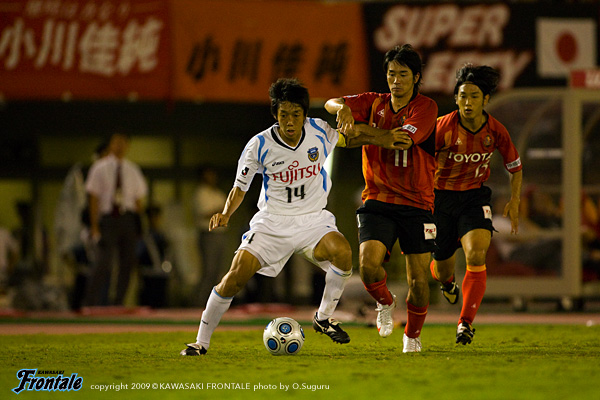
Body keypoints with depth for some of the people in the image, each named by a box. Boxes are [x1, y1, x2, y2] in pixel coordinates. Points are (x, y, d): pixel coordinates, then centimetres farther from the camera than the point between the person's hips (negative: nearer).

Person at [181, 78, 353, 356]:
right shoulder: (260, 145, -9)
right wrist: (225, 214, -17)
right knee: (236, 275, -17)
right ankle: (201, 342, -2)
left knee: (342, 251, -30)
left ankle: (323, 318, -8)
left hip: (312, 219, 1)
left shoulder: (321, 131, -6)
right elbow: (240, 187, 3)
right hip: (271, 221, -1)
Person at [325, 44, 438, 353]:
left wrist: (358, 127, -19)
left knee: (418, 280, -3)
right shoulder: (374, 103, 7)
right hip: (377, 200, 2)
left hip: (416, 203, -2)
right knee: (369, 264, -21)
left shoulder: (426, 108, -5)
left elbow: (403, 138, -21)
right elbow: (331, 104, -3)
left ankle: (412, 335, 23)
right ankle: (384, 303, 13)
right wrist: (343, 108, -27)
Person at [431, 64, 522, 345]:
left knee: (476, 254, -25)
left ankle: (466, 322, -21)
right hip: (441, 196, -1)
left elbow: (514, 166, 8)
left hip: (475, 196, 1)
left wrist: (514, 200, -3)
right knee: (443, 269, 10)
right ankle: (447, 282, 51)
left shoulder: (496, 131, -10)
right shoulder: (442, 127, -19)